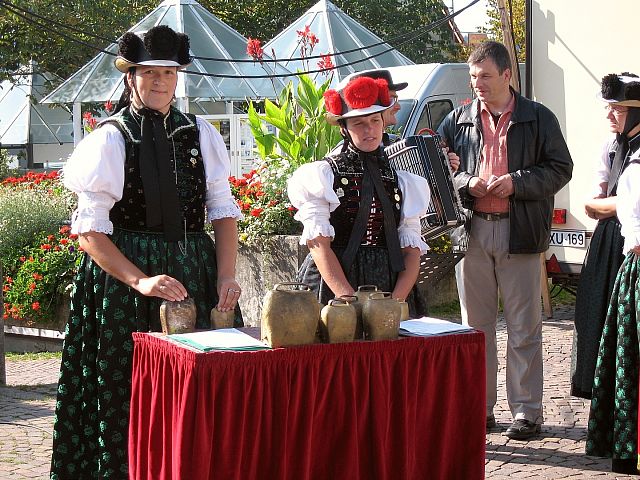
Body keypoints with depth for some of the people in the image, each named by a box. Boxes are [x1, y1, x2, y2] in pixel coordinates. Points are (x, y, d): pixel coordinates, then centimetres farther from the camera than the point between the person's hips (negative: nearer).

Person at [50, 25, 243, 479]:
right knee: (130, 395, -1)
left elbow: (224, 210, 9)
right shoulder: (111, 139, -3)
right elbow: (89, 229, -8)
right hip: (125, 277, -4)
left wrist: (226, 275, -5)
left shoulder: (200, 134, 8)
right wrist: (140, 280, -19)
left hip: (195, 272, 4)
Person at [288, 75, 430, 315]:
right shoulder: (322, 175, 4)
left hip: (391, 289, 3)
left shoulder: (402, 181, 14)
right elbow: (319, 245, -5)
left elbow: (412, 250, 8)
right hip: (334, 291, -3)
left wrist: (394, 303, -9)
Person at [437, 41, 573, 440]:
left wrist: (516, 182, -13)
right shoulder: (459, 120, 10)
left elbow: (560, 168, 1)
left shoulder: (538, 118, 3)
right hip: (471, 231, 3)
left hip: (519, 231, -3)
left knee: (524, 327, 1)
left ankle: (527, 411, 8)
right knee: (476, 324, 9)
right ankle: (480, 408, 18)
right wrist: (467, 184, -8)